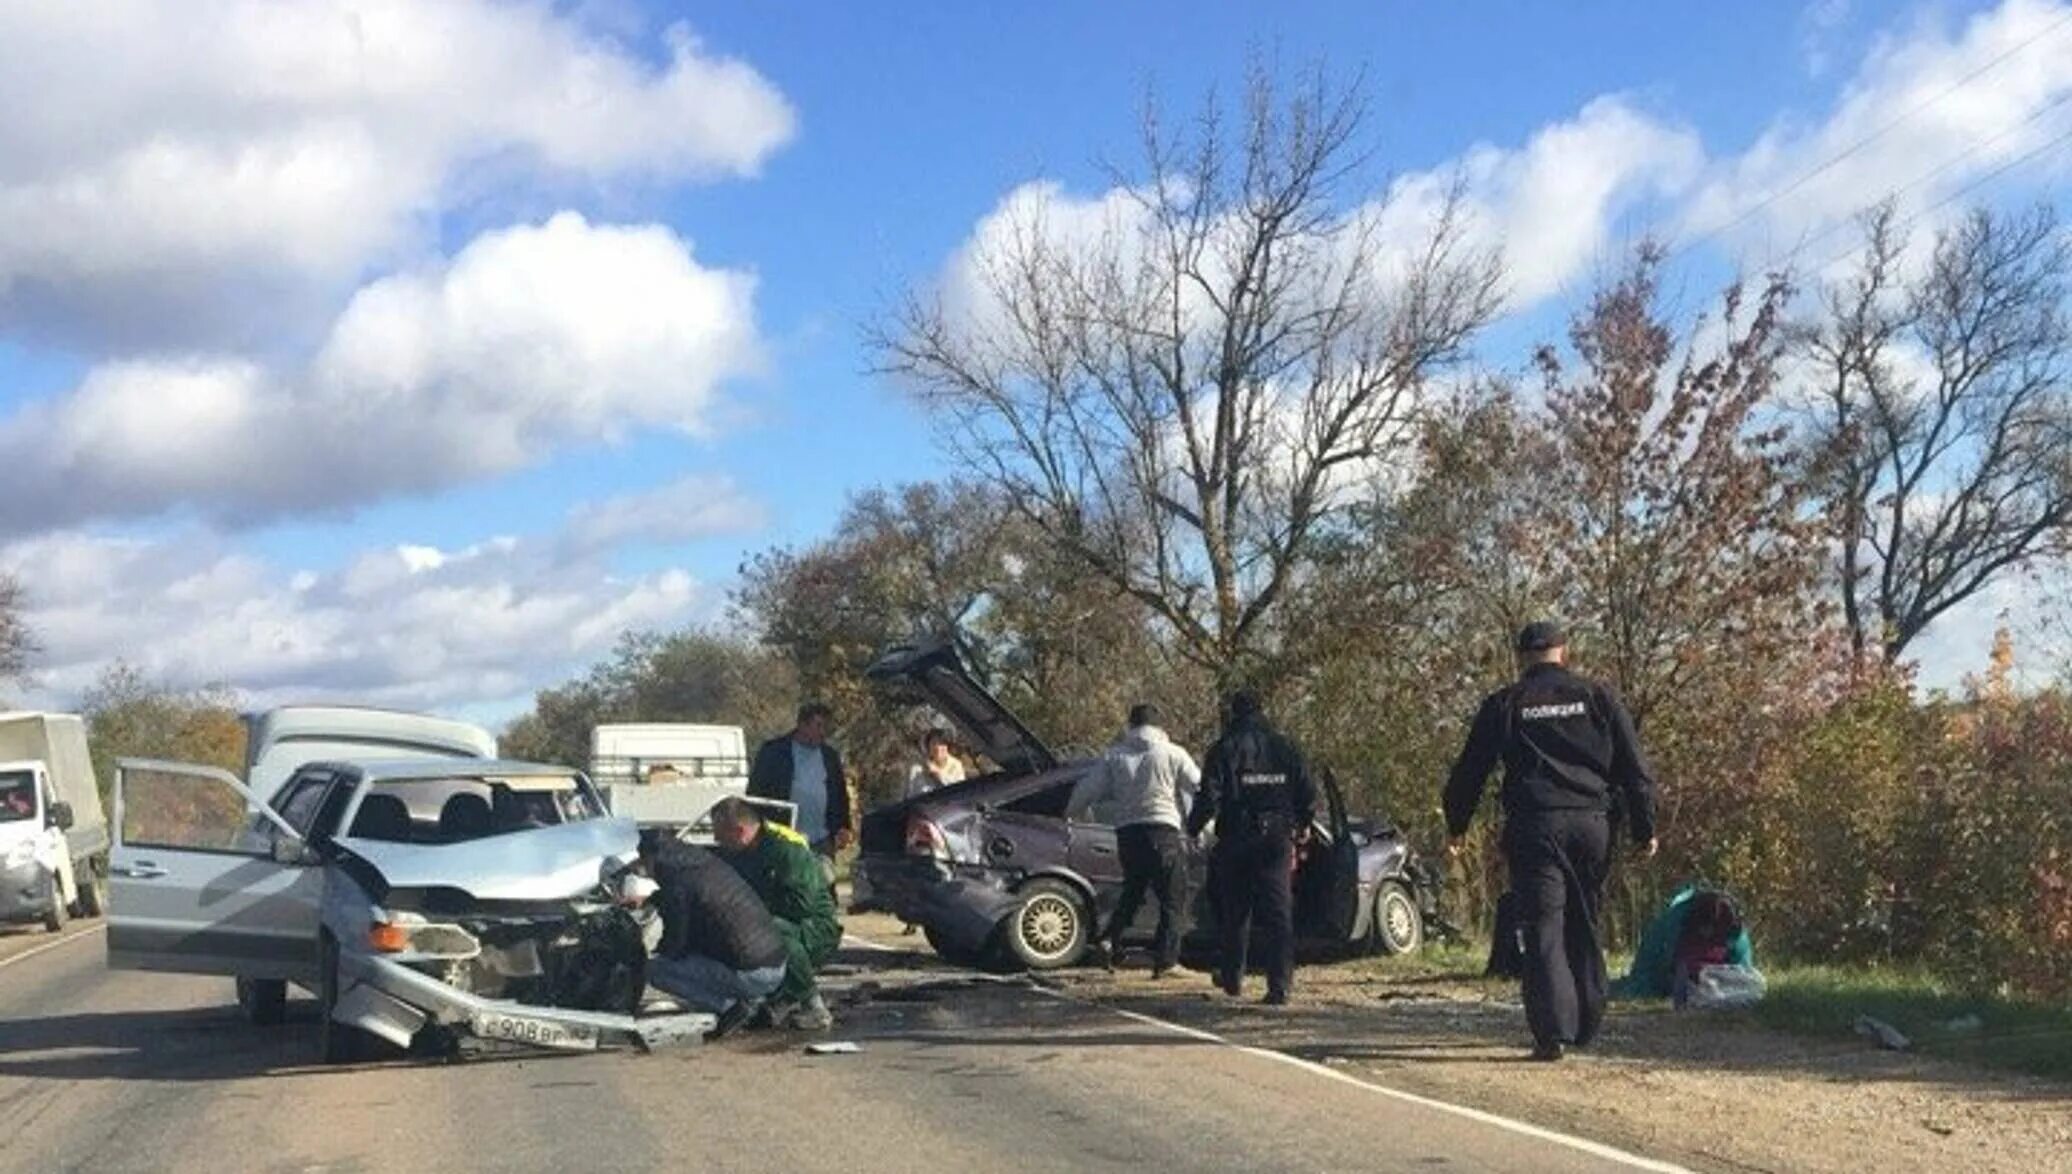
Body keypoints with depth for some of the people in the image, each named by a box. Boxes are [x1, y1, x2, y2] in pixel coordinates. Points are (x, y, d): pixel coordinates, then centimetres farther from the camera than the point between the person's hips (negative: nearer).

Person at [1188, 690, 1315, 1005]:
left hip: (1235, 842, -2)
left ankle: (1232, 978, 24)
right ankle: (1280, 984, -10)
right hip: (1276, 841, 2)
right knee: (1279, 914, -1)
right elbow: (1308, 794, 7)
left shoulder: (1225, 749, -5)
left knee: (1235, 913, 13)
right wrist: (1302, 826, 23)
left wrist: (1193, 827, 4)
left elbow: (1210, 797, -11)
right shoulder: (1285, 748, 6)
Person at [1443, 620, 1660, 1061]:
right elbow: (1634, 769, 7)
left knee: (1544, 929, -3)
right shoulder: (1598, 698, 8)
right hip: (1591, 825, 2)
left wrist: (1456, 827, 19)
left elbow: (1470, 770, 8)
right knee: (1584, 926, 16)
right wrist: (1645, 829, 12)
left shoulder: (1504, 705, 4)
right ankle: (1586, 1025, 20)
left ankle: (1552, 1032, -13)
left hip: (1533, 827, -2)